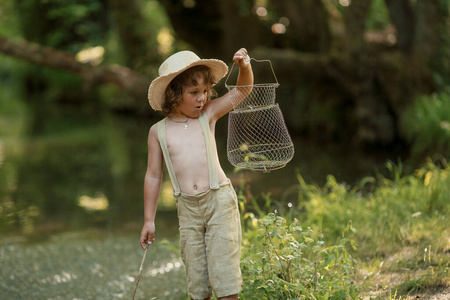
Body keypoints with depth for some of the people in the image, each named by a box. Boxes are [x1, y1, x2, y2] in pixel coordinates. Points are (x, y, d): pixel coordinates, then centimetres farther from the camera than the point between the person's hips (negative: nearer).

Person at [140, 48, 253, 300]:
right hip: (187, 208, 1)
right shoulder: (158, 132, 4)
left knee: (224, 272, -6)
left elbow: (243, 90, 4)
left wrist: (245, 66, -17)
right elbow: (154, 176, 10)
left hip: (219, 201, -1)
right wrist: (149, 220, 11)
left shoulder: (208, 115, 4)